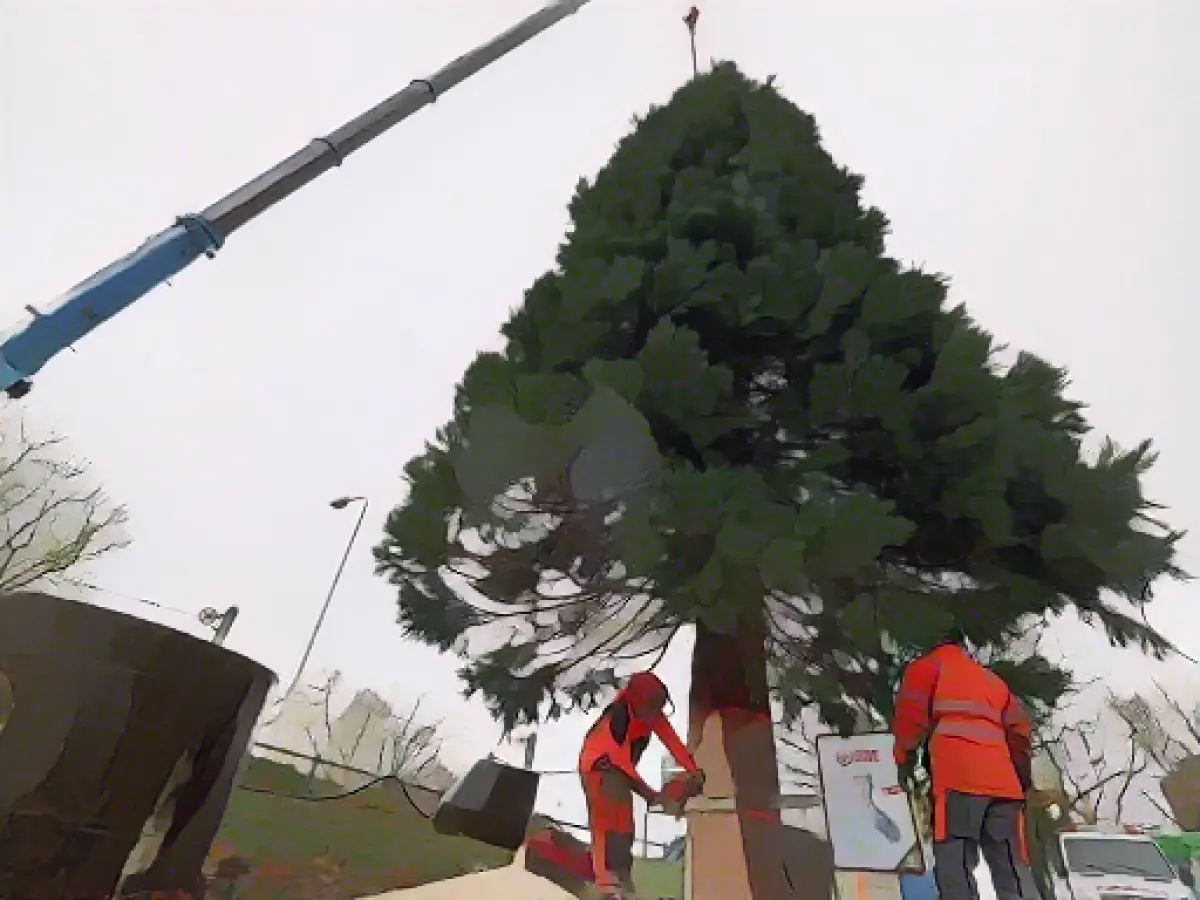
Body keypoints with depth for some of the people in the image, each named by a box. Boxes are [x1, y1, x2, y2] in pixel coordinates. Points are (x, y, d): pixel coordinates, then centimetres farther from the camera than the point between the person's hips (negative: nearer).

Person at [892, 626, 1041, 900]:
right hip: (1003, 783, 6)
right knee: (1014, 874, 6)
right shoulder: (993, 679, 31)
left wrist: (904, 758, 12)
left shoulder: (928, 666, 15)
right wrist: (1023, 781, 23)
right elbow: (1019, 731, 22)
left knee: (955, 870, -9)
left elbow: (910, 716, 3)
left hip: (957, 779, -6)